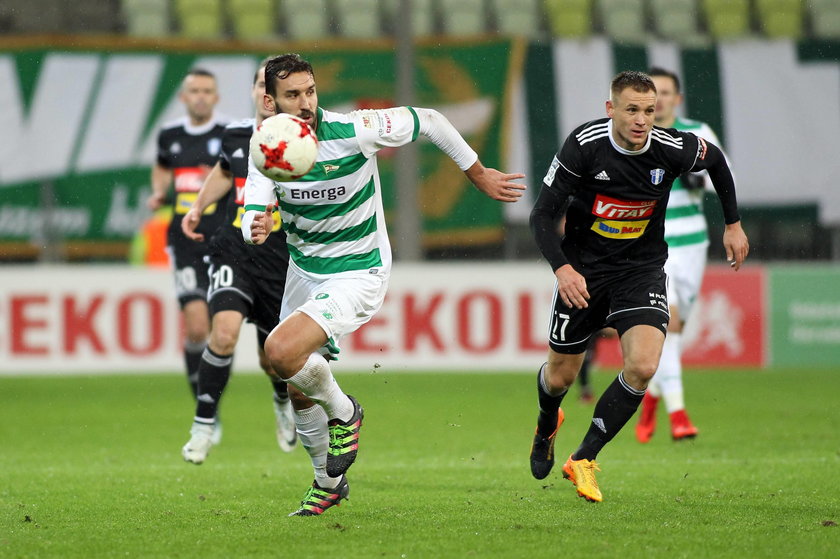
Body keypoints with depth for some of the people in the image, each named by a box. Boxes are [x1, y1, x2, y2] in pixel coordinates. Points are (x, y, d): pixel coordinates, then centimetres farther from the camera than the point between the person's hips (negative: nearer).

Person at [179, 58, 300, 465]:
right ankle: (204, 424, -12)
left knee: (273, 360, 9)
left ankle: (284, 402, 46)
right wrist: (197, 208, 20)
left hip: (281, 261, -1)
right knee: (224, 331, -24)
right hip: (234, 251, 2)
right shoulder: (236, 135, 4)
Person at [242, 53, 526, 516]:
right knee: (299, 389, 15)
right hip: (304, 269, 6)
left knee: (281, 351, -27)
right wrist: (257, 229, -43)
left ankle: (343, 412, 2)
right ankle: (329, 482, 40)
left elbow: (429, 121, -8)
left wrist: (480, 175, 0)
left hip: (357, 274, -6)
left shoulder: (353, 131, -22)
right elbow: (252, 220, -18)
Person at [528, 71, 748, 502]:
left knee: (643, 367, -22)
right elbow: (542, 215, -16)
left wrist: (733, 224, 15)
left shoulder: (673, 149, -16)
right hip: (583, 269, 0)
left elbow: (715, 159, 9)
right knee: (561, 375, 10)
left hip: (641, 271, 1)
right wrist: (562, 268, -30)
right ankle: (547, 424, 49)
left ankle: (583, 459, -7)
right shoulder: (584, 144, -20)